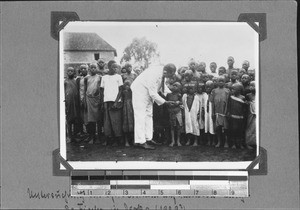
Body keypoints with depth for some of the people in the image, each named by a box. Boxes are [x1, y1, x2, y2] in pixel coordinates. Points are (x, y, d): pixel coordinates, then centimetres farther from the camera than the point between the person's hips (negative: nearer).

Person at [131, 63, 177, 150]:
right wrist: (165, 102, -23)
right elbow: (153, 94, -29)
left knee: (149, 115, 10)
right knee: (140, 117, -9)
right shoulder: (153, 75, -34)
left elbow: (162, 86, 11)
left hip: (149, 93, 10)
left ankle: (148, 138, 16)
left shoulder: (161, 74, -8)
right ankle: (141, 141, -9)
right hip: (140, 92, -9)